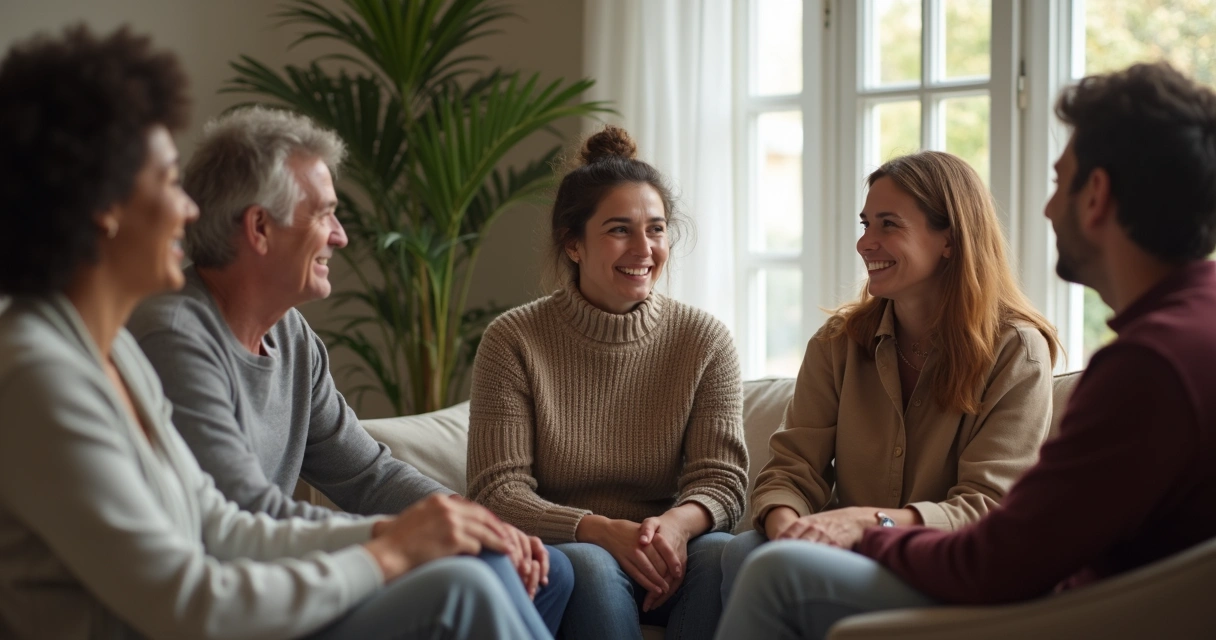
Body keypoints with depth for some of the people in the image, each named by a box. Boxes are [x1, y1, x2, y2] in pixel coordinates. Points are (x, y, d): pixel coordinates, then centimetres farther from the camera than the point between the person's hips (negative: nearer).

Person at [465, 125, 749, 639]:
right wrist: (604, 531, -27)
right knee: (589, 565, -35)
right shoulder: (513, 340, -3)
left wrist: (678, 523, -27)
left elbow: (721, 478, -1)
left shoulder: (704, 340, 3)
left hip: (664, 555, 3)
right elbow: (496, 493, -8)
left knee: (723, 556, -29)